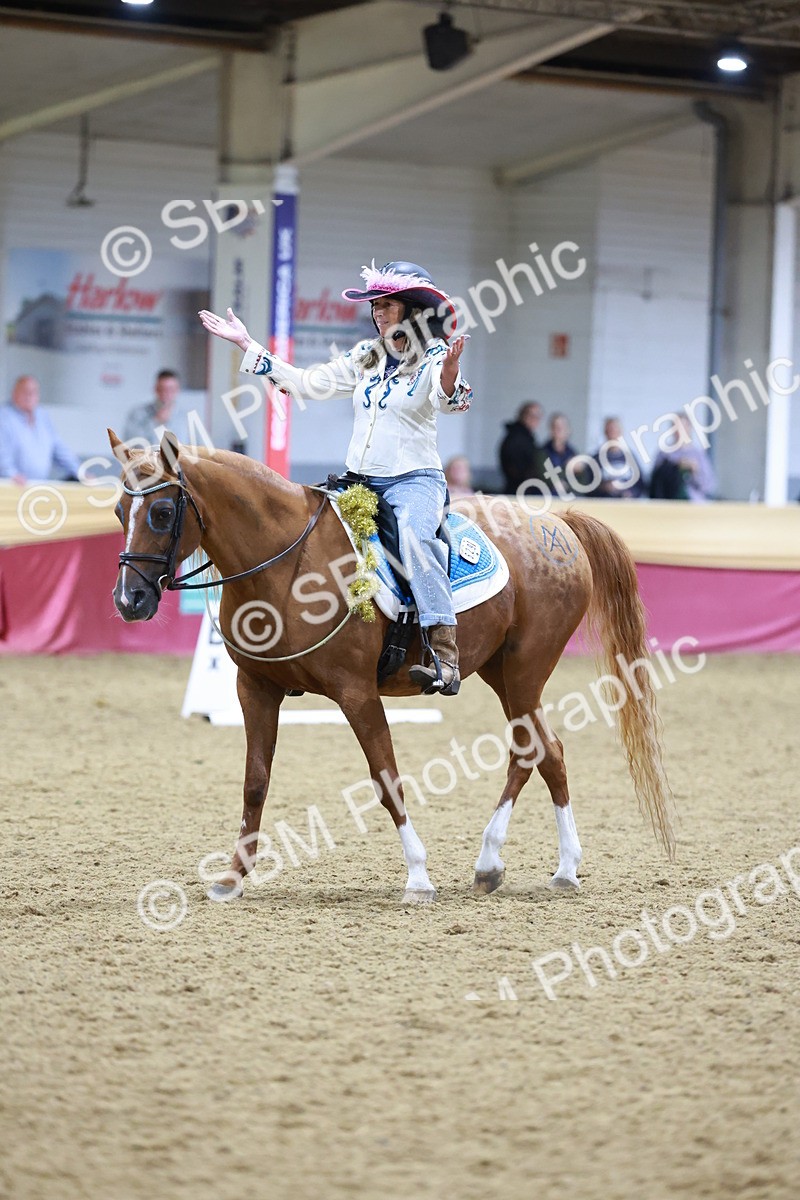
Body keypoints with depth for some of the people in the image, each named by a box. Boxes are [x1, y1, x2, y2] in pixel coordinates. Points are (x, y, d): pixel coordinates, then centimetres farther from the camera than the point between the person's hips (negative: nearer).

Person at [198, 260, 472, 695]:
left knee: (414, 534, -36)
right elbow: (308, 382, 18)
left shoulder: (434, 357, -4)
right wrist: (247, 345, 18)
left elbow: (448, 399, -24)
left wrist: (450, 372, -47)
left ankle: (444, 657, -46)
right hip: (359, 481, 7)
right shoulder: (365, 358, 15)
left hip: (414, 480, -7)